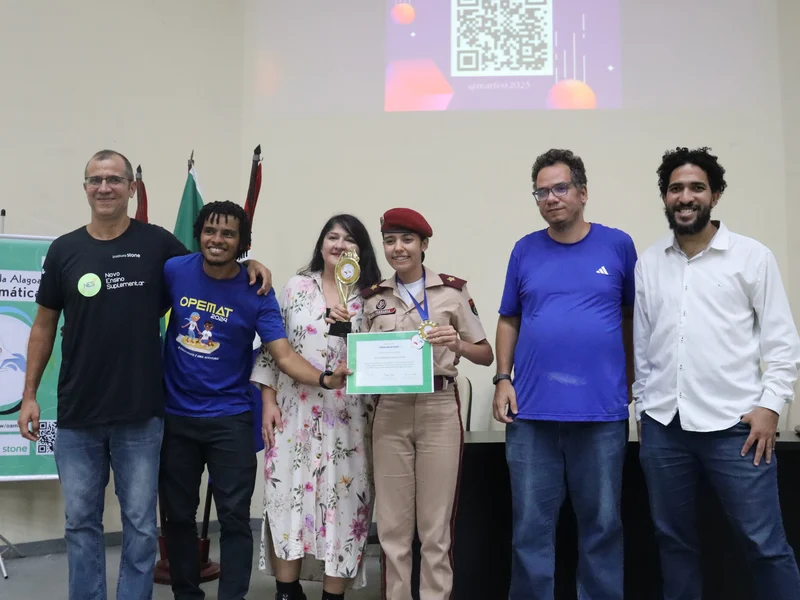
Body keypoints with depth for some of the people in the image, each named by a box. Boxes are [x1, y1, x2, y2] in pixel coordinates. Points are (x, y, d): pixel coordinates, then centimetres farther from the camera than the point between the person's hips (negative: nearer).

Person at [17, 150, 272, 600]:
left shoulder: (157, 243, -3)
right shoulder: (64, 250, 3)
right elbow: (45, 325, 10)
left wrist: (247, 263, -8)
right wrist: (29, 394, 7)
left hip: (140, 415, -2)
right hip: (77, 415, 2)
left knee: (140, 525, 9)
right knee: (81, 522, 13)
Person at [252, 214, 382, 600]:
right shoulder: (296, 288, 5)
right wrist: (268, 401, -1)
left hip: (347, 419, 0)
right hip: (294, 412, 0)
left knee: (342, 498, 3)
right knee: (289, 495, 1)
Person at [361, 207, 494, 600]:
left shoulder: (452, 291, 1)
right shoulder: (373, 298, 9)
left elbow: (486, 355, 2)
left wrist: (457, 344, -17)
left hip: (439, 410, -2)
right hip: (390, 411, 3)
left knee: (435, 526, 3)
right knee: (392, 525, 7)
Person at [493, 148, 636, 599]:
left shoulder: (617, 245, 3)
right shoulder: (525, 250, 6)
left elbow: (632, 316, 8)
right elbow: (509, 322, 10)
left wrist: (631, 380, 4)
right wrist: (503, 380, 0)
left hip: (602, 410, -1)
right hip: (531, 410, 1)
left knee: (602, 524, 10)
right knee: (531, 526, 8)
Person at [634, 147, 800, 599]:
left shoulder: (753, 256, 1)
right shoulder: (648, 263, 9)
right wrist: (644, 404, 11)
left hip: (733, 424, -3)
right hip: (663, 425, 3)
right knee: (674, 539, 12)